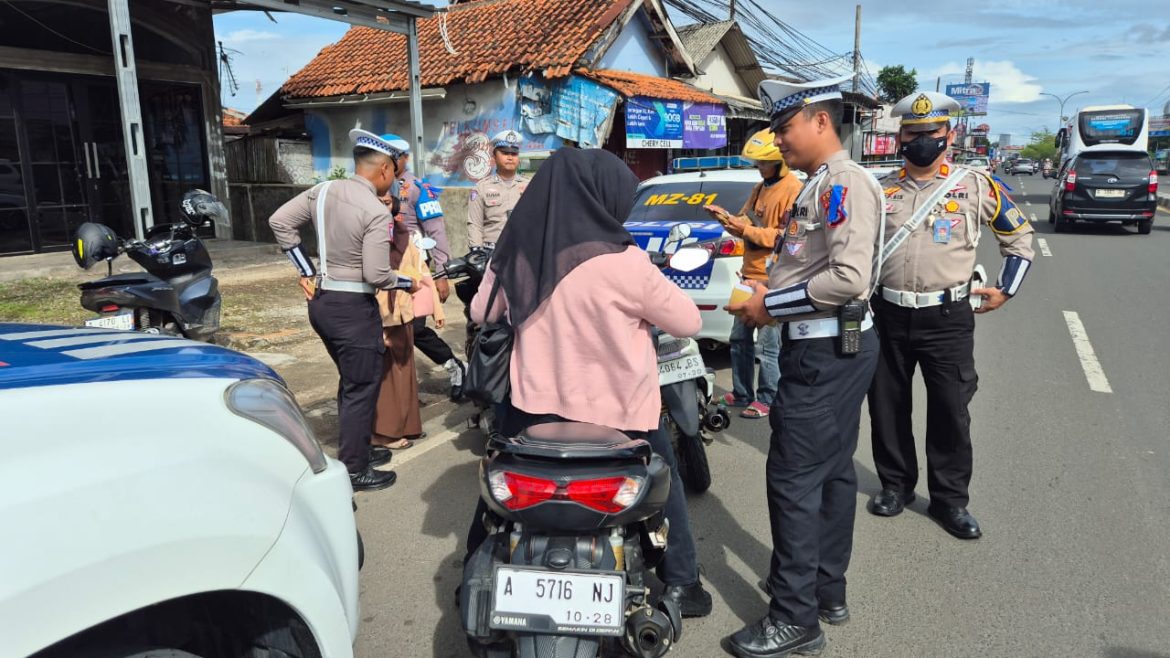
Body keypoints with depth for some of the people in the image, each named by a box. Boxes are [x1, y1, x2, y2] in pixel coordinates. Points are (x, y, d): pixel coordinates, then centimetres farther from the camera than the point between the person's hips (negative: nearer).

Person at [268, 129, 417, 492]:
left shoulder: (324, 190, 2)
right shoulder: (377, 212, -19)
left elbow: (279, 221, 7)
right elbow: (376, 275, -21)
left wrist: (307, 272, 9)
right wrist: (409, 283, -2)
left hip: (322, 301, 8)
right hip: (354, 308, -8)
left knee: (350, 381, 22)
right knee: (362, 387, 4)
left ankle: (357, 449, 35)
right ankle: (354, 470, 11)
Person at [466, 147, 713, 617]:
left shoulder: (517, 252, -6)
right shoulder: (623, 262, -20)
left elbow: (481, 312, 9)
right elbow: (689, 322, -10)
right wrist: (645, 306, 9)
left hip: (536, 403, 4)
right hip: (617, 409, -4)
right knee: (663, 485, 20)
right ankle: (679, 585, 29)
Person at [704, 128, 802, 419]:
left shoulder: (793, 191, -12)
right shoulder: (760, 188, 17)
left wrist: (747, 230, -21)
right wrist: (726, 217, 0)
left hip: (772, 281, -9)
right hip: (750, 275, 9)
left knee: (768, 346, -3)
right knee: (740, 339, 14)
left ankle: (768, 399, 10)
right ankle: (741, 393, 26)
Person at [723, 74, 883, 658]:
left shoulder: (846, 180, -15)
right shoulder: (817, 185, 17)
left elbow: (849, 277, -26)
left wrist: (771, 306, -17)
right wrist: (765, 294, 6)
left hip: (827, 352, -10)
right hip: (828, 347, 10)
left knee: (794, 478, -5)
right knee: (831, 471, 17)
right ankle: (827, 590, 31)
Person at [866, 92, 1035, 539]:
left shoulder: (976, 187, 0)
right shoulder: (880, 191, 5)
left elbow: (1019, 236, 11)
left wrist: (1006, 290, 6)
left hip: (947, 319, -2)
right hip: (887, 316, 2)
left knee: (950, 412, 4)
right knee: (887, 408, 11)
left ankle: (949, 498, 21)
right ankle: (895, 483, 30)